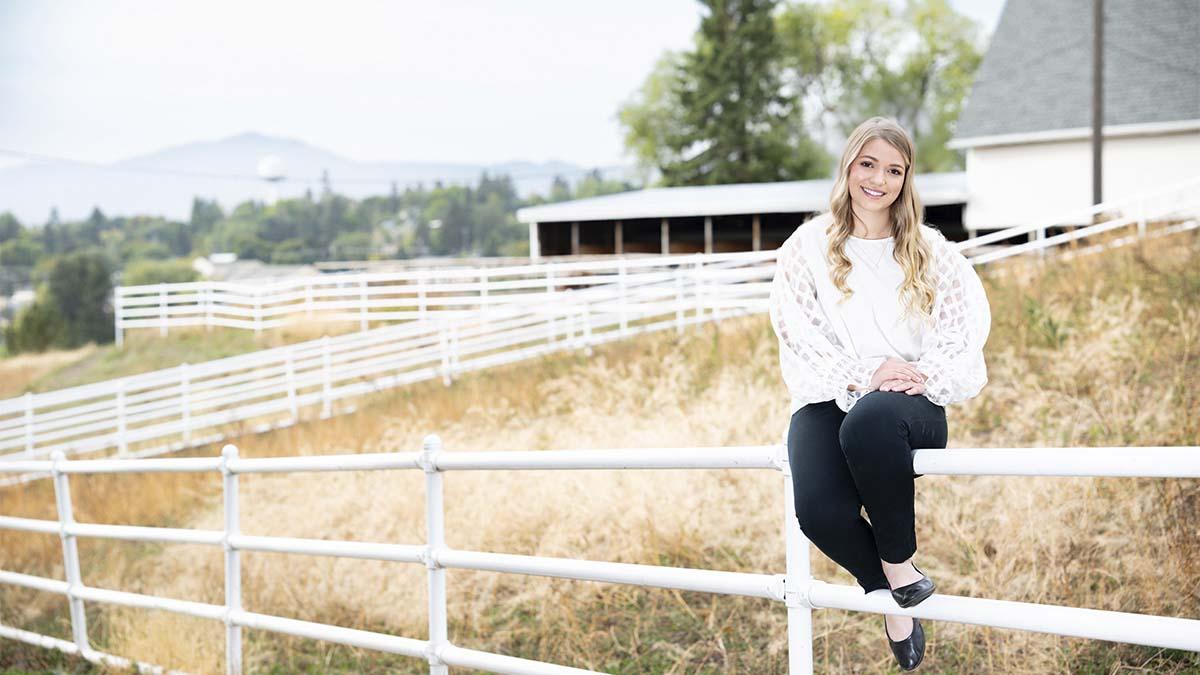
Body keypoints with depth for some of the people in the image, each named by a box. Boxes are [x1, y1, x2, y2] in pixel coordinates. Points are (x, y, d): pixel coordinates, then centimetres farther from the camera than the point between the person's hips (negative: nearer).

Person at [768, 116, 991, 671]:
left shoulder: (930, 251, 13)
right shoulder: (808, 247, 9)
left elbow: (968, 322, 3)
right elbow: (799, 334, -1)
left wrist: (925, 372, -16)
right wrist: (858, 379, -15)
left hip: (909, 402, -1)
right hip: (831, 399, 1)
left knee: (869, 422, -41)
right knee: (820, 509, -31)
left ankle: (898, 559, -19)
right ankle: (891, 593, 0)